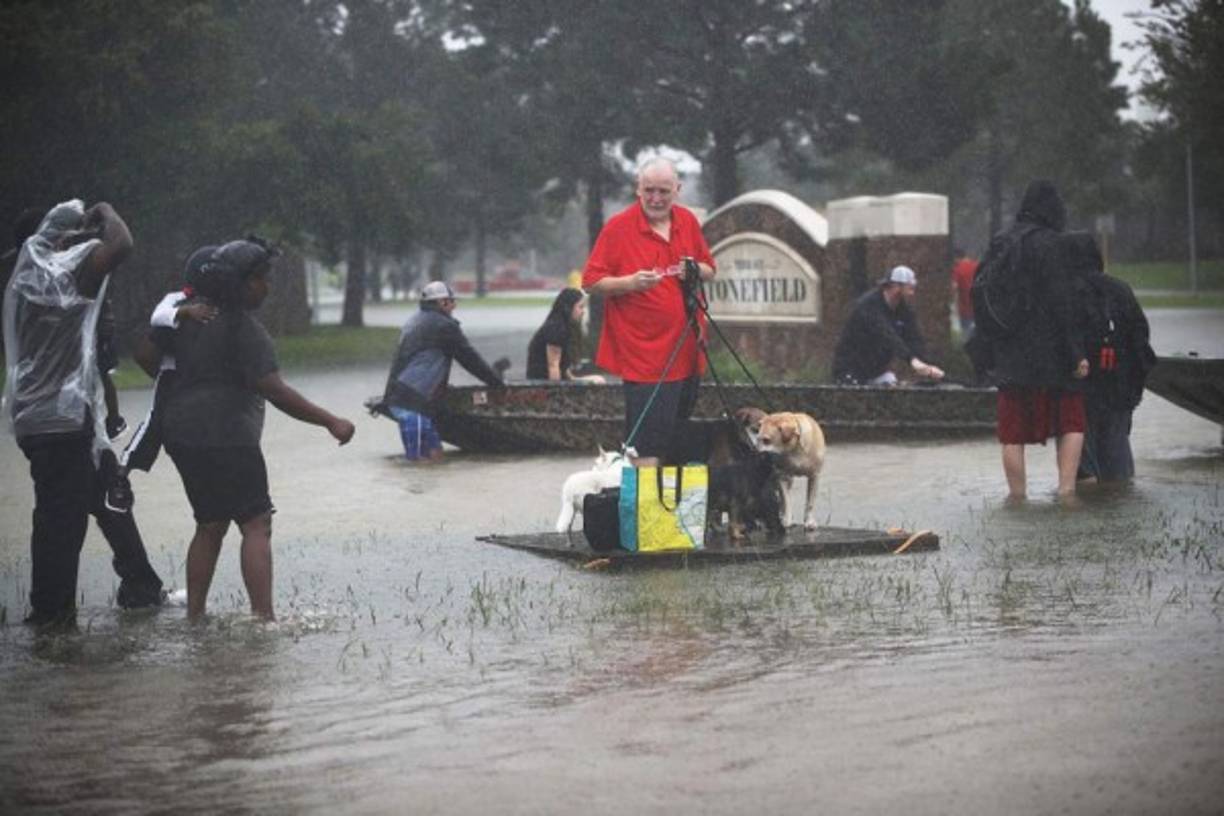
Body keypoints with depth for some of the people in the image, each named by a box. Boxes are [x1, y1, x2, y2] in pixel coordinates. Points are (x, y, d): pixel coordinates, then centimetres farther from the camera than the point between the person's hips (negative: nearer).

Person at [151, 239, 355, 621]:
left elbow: (146, 354, 20)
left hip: (182, 434, 9)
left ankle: (195, 614, 17)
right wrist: (330, 422, -18)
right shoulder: (244, 329, -14)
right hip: (226, 438, -9)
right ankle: (263, 615, -15)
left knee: (210, 526, 17)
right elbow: (273, 389, -20)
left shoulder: (190, 316, 11)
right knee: (256, 524, -7)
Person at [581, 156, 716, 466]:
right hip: (644, 355, -6)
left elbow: (710, 271, 20)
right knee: (648, 444, -13)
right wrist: (630, 282, -23)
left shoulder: (687, 221, 10)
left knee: (679, 439, 14)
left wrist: (698, 270, -3)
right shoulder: (618, 227, -7)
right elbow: (591, 283, -7)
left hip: (686, 351, 6)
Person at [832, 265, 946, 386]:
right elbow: (887, 337, -39)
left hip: (877, 370, 7)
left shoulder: (905, 310, -1)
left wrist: (926, 367, -31)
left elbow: (914, 338, -11)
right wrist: (913, 360, -51)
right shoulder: (868, 305, -25)